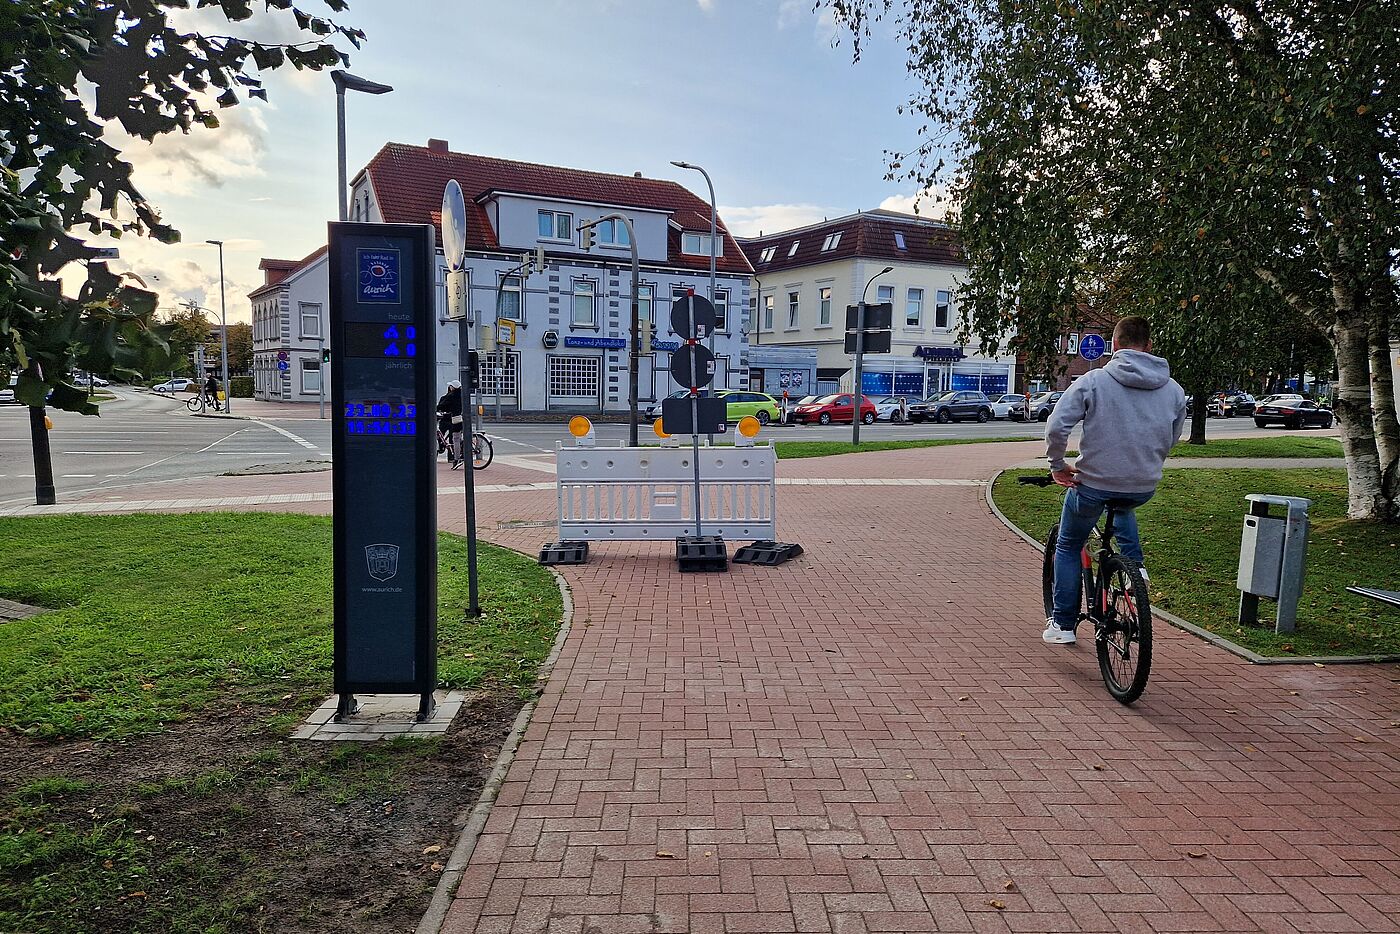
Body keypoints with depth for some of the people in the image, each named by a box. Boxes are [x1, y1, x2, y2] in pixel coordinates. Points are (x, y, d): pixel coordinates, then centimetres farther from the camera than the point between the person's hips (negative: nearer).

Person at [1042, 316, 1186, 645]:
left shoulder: (1093, 381, -11)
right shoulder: (1174, 390, 3)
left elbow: (1057, 427, -18)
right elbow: (1170, 441, 13)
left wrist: (1058, 466, -3)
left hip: (1094, 484, -4)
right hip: (1145, 488, 4)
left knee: (1068, 548, 17)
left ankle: (1063, 625, 19)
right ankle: (1135, 565, 24)